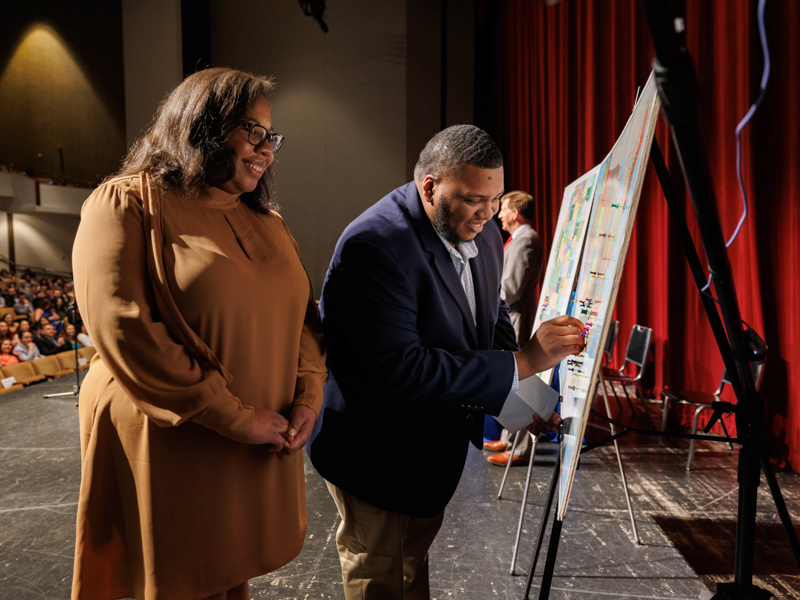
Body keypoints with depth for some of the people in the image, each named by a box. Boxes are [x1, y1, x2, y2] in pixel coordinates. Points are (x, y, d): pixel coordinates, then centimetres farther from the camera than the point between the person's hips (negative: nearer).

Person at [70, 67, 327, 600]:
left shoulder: (267, 223, 12)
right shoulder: (127, 204, -8)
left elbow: (303, 315, 13)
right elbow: (123, 329, -19)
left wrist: (309, 395, -6)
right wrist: (237, 419, -18)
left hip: (261, 453, 6)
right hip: (170, 453, -5)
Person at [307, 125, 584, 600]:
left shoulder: (484, 232, -4)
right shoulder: (374, 244, -31)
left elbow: (492, 315, 10)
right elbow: (397, 370, -38)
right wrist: (522, 362, -35)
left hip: (434, 444, 8)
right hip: (378, 456, -7)